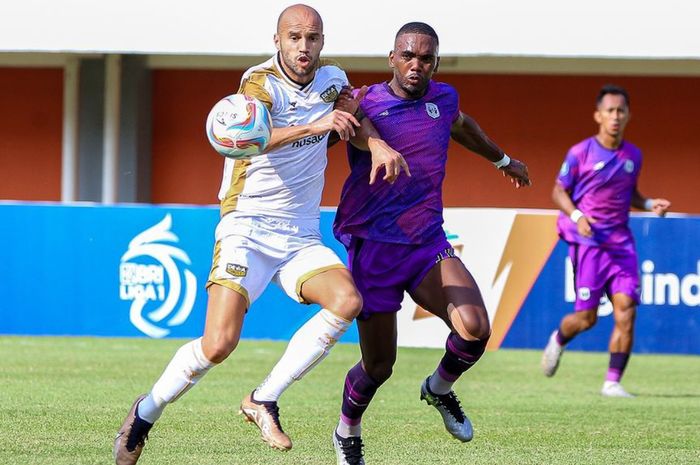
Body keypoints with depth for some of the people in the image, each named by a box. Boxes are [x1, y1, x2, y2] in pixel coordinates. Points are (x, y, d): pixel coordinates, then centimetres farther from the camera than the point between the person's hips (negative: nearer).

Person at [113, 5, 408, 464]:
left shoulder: (332, 79, 6)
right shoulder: (261, 82, -12)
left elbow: (354, 116, 27)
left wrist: (379, 145, 6)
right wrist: (313, 126, -43)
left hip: (302, 240, 5)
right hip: (247, 231, -5)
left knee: (347, 301, -24)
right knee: (218, 345, -18)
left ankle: (264, 400, -12)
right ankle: (146, 411, 9)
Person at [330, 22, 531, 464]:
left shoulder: (444, 98, 8)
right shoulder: (362, 105, -8)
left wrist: (504, 160, 48)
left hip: (429, 243, 4)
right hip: (374, 246, -4)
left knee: (475, 329, -20)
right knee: (378, 367, 0)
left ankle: (439, 390, 12)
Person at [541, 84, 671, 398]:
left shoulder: (633, 156, 9)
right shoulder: (580, 153, -5)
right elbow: (559, 192, 0)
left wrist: (649, 204, 2)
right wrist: (577, 216, -18)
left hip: (621, 243, 4)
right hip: (587, 242, -4)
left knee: (626, 310, -11)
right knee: (586, 317, -2)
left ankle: (613, 382, -4)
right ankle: (558, 341, 34)